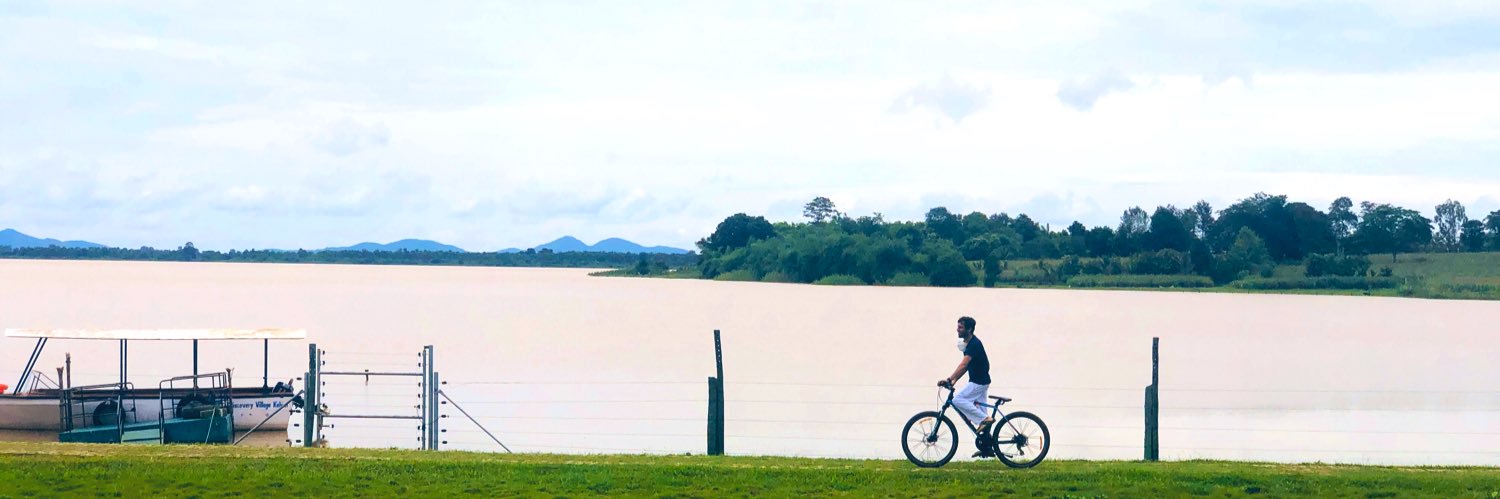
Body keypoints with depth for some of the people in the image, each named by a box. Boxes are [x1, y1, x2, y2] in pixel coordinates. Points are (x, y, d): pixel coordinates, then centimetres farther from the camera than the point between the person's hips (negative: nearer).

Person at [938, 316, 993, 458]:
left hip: (979, 382, -10)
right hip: (980, 382, 10)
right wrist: (953, 381, 9)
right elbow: (965, 366, 18)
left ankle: (985, 419, -15)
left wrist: (949, 379, -35)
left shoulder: (974, 344, -18)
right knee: (978, 410, 10)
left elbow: (963, 364, -29)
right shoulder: (969, 343, 14)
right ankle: (985, 448, 12)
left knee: (957, 400, -18)